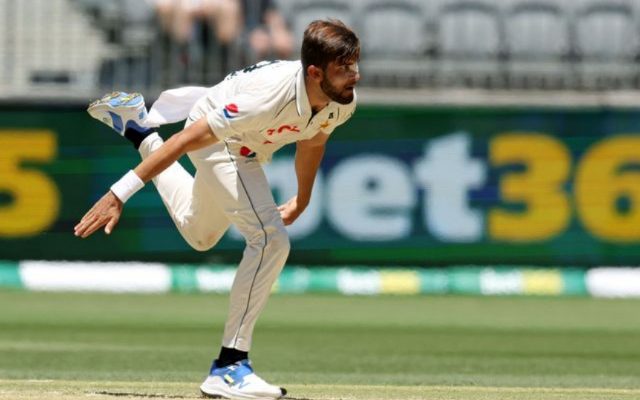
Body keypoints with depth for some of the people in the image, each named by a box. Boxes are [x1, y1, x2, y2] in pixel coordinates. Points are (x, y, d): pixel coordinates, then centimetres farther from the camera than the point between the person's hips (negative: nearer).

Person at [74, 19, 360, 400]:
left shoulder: (343, 101, -21)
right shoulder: (269, 96, -42)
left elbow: (312, 141, 4)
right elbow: (187, 141, -39)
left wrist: (302, 201, 18)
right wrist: (120, 194, -41)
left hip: (246, 152, 8)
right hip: (216, 140, -8)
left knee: (200, 236, 30)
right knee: (271, 239, -26)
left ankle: (140, 129, 42)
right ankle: (229, 366, -24)